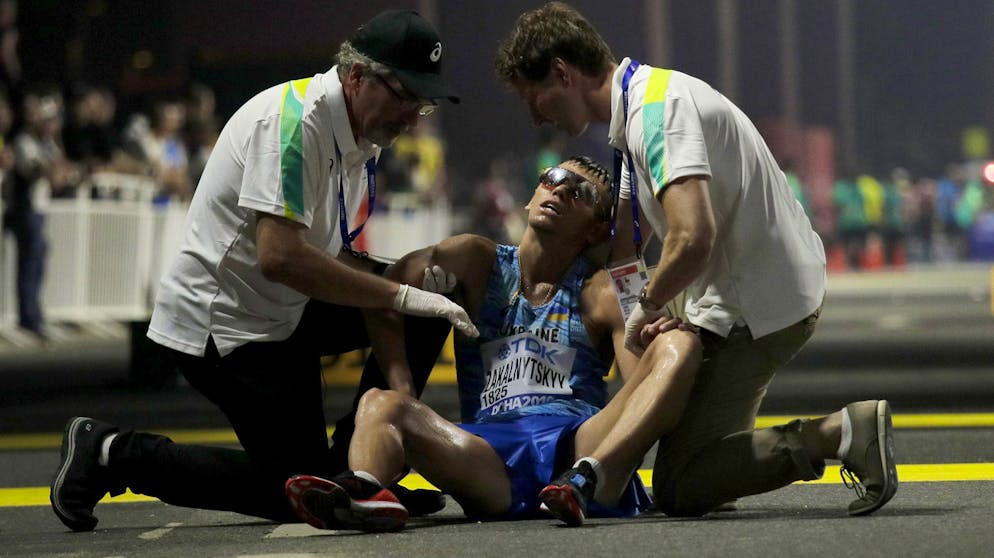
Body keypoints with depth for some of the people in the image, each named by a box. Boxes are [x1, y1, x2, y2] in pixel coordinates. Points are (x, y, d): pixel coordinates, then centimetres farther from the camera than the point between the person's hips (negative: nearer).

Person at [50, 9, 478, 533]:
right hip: (219, 324, -9)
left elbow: (356, 272, 5)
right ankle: (113, 454, 1)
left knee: (430, 307, 5)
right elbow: (280, 257, -31)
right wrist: (401, 296, -26)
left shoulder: (360, 137, 7)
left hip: (283, 314, 9)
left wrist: (396, 374, -7)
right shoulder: (292, 119, -22)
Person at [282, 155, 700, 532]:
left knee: (681, 344, -19)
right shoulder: (476, 260, 21)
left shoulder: (601, 294, 16)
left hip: (580, 441, -1)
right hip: (493, 450, 1)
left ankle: (590, 477, -45)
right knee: (379, 403, -20)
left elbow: (641, 387, 2)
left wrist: (653, 342, -19)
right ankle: (365, 491, -57)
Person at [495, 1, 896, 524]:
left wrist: (645, 309, -15)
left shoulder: (658, 108, -20)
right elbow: (621, 239, 24)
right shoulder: (635, 111, 13)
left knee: (678, 489, -12)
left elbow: (692, 238, -33)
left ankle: (842, 433, -15)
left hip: (757, 306, -11)